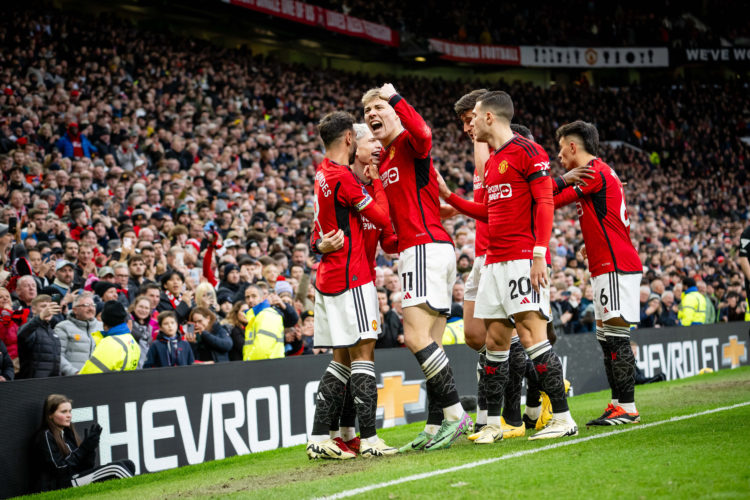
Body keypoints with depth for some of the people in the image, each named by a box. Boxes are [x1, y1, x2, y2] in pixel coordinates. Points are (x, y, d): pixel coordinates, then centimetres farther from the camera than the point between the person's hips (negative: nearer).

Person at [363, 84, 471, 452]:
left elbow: (422, 134, -32)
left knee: (416, 337, -16)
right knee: (430, 344, 6)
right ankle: (436, 425, 6)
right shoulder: (384, 159, 21)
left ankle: (455, 413, -13)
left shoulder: (410, 144, -6)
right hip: (415, 250, 10)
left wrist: (395, 97, -22)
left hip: (427, 247, -10)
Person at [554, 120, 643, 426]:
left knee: (616, 336, -11)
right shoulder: (601, 172, 20)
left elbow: (554, 201, -14)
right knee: (606, 338, 10)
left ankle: (627, 408, -11)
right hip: (607, 267, 10)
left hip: (616, 266, -10)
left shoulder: (593, 173, -12)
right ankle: (617, 404, 12)